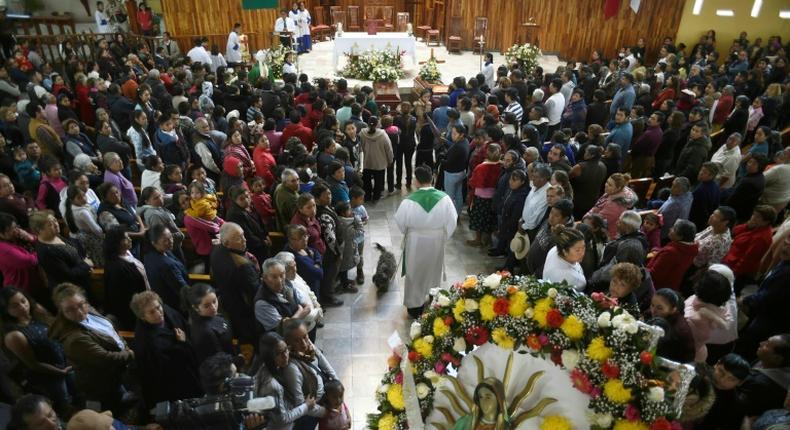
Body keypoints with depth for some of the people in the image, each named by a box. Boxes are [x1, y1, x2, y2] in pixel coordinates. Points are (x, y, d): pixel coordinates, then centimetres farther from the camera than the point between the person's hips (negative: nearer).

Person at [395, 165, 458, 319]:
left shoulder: (409, 201, -25)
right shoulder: (444, 198, -21)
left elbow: (400, 223, -10)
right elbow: (452, 222, -10)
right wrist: (444, 237, 7)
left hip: (415, 242, -2)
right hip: (436, 242, 2)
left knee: (415, 273, 19)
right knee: (433, 272, 25)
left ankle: (415, 306, 33)